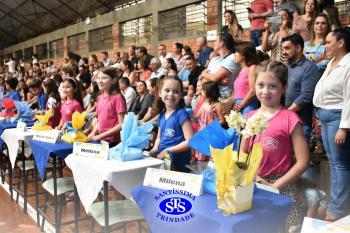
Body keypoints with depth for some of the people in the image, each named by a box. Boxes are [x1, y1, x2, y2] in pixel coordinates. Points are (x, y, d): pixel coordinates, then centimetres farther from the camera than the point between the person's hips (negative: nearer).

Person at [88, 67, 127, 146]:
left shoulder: (117, 97, -11)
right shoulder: (100, 98, 9)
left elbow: (122, 124, -15)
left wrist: (101, 136, -15)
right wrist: (93, 133, 2)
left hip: (114, 142, -6)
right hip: (101, 141, 6)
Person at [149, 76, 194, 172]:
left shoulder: (181, 114, -10)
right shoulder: (161, 115, 10)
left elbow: (190, 141, -14)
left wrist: (168, 151, -14)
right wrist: (155, 148, 3)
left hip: (178, 164, -6)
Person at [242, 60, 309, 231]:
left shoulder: (290, 119, -12)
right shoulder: (250, 117, 4)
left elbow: (302, 162, -13)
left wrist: (275, 185, -14)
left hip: (280, 188, -4)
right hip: (251, 185, 5)